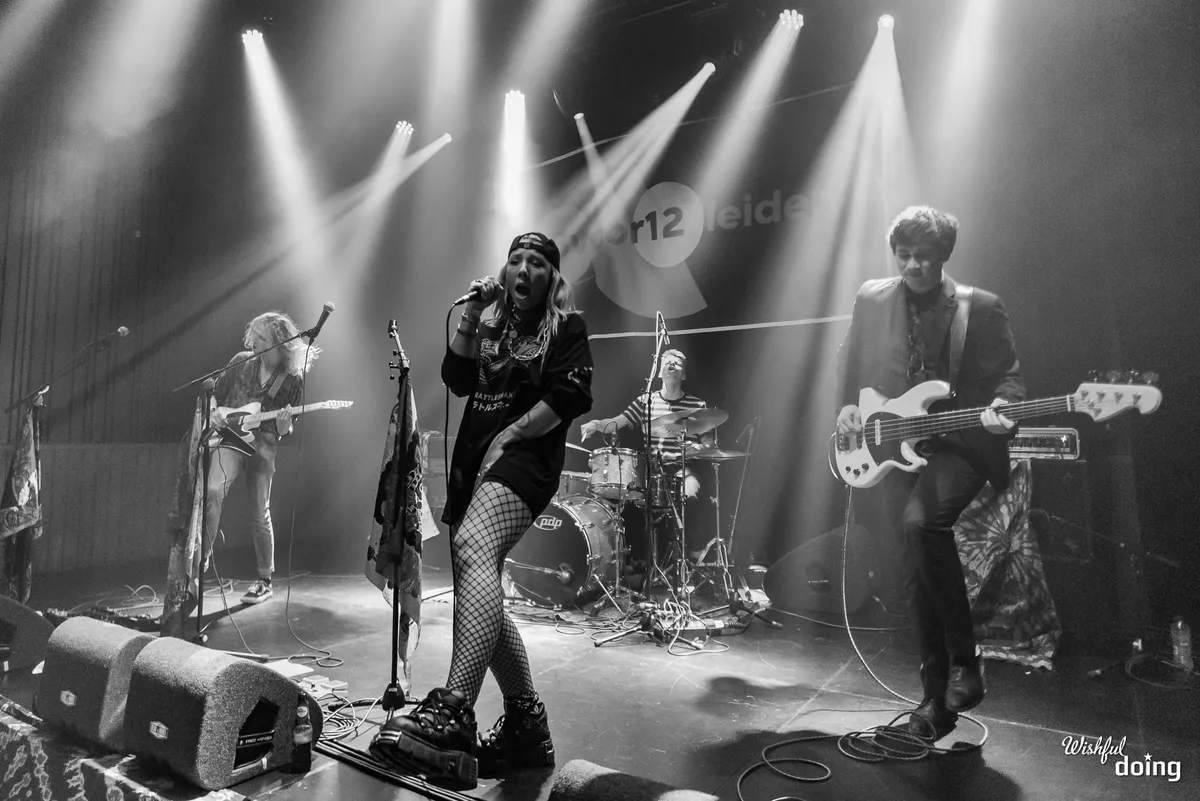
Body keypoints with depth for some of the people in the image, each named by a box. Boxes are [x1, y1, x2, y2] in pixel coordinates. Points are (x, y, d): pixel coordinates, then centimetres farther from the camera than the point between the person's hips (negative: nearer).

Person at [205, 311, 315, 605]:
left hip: (262, 446, -2)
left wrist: (284, 424, -21)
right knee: (213, 490, -26)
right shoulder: (242, 362, 3)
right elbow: (215, 393, 16)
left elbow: (283, 432, 1)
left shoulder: (293, 380, -3)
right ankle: (201, 557, -15)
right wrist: (213, 412, -4)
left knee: (260, 516, 3)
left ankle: (265, 581, 17)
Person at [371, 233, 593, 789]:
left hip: (525, 457, -7)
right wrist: (471, 314, 2)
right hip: (473, 462, 8)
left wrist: (508, 434, -13)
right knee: (480, 596, 4)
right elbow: (456, 378, 10)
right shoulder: (491, 330, 25)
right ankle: (527, 725, 14)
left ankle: (452, 713, -43)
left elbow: (569, 396, -7)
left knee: (473, 548, -35)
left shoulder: (565, 327, 8)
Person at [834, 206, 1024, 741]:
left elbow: (1008, 375, -1)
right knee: (915, 572, 6)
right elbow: (850, 365, 16)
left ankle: (965, 658, -9)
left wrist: (999, 407, -22)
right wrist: (847, 406, 0)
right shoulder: (871, 299, 7)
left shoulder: (982, 308, -2)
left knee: (921, 523, -31)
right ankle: (936, 696, 22)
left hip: (960, 444, -4)